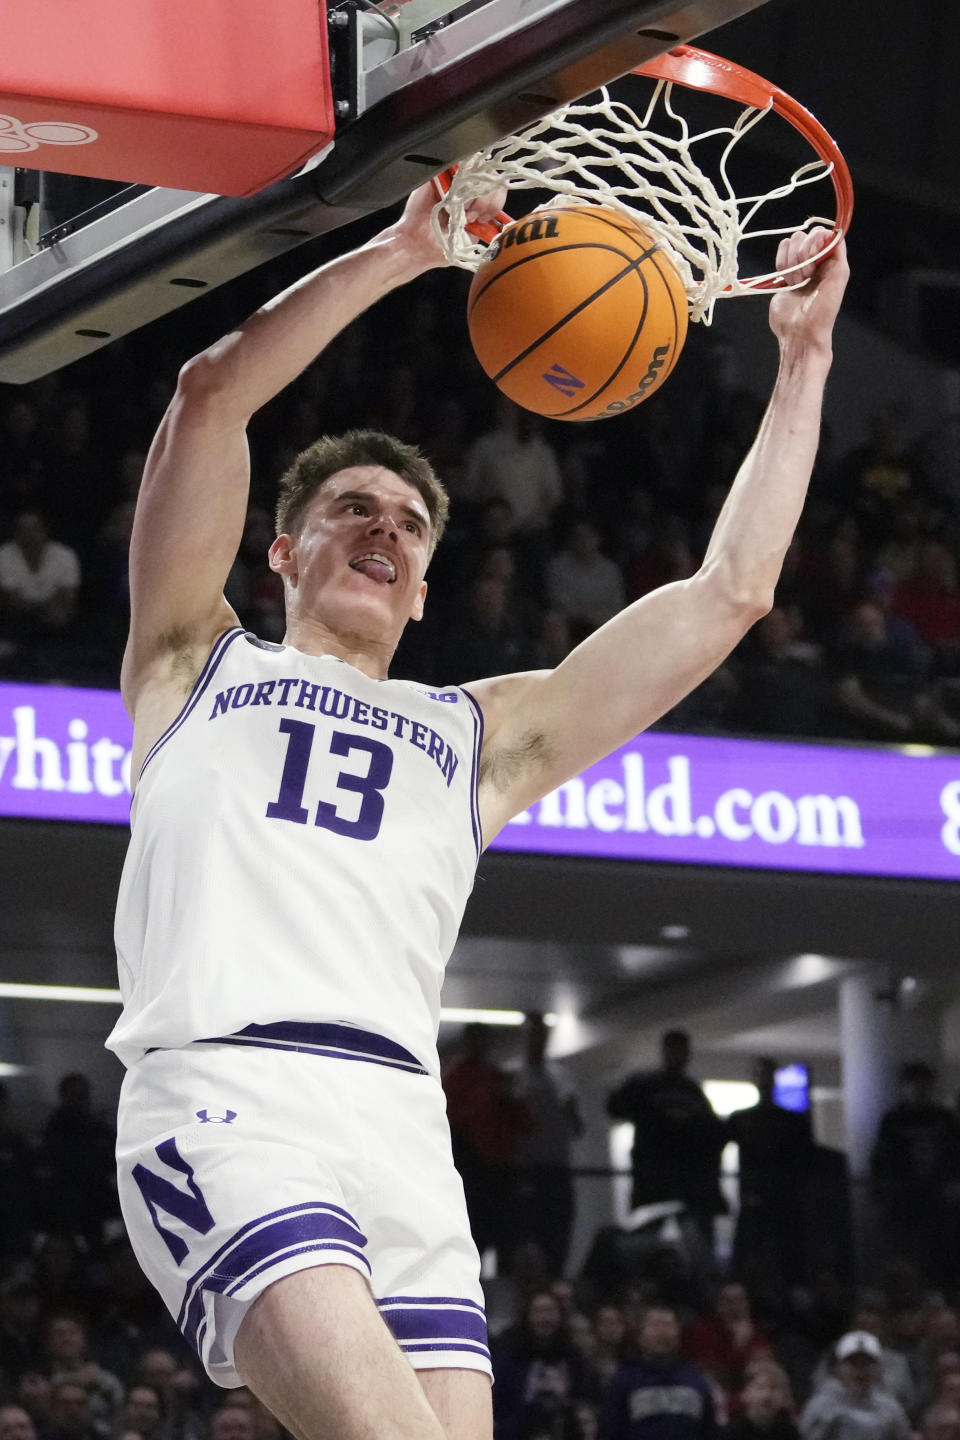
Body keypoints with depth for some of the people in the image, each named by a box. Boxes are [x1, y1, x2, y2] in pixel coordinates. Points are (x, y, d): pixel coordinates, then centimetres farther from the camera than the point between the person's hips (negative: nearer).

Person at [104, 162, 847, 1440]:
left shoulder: (483, 736, 31)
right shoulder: (202, 666, 23)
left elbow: (729, 593, 27)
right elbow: (212, 392, 10)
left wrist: (803, 358, 26)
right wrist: (405, 251, 7)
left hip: (405, 1127, 5)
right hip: (227, 1099, -4)